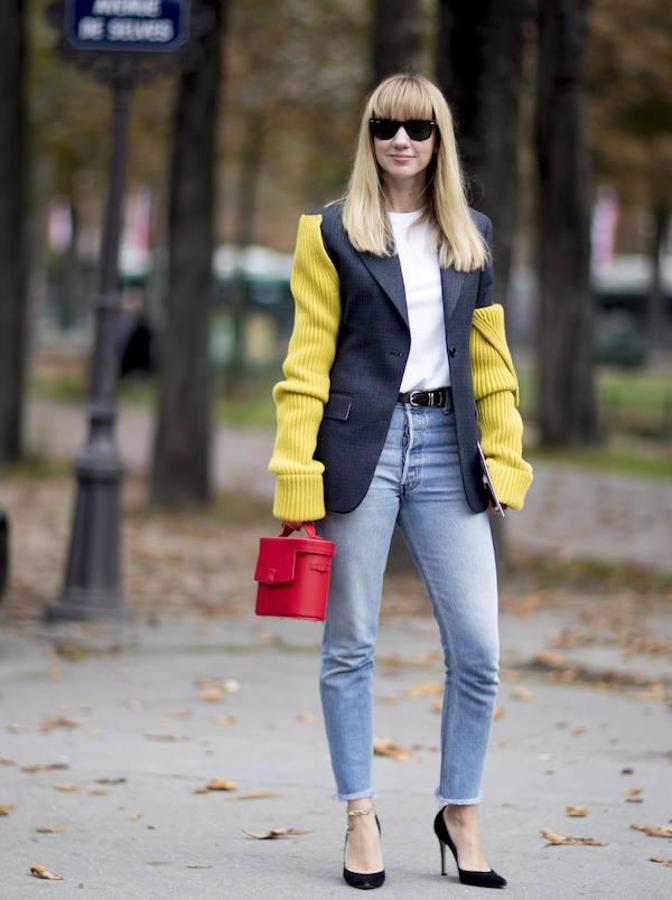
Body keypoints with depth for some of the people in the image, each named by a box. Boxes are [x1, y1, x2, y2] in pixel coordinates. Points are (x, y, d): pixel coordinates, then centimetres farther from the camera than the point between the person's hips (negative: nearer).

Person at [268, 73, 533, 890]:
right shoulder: (333, 233, 2)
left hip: (446, 453, 3)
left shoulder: (472, 237, 13)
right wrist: (296, 474, -8)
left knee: (477, 647, -1)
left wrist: (505, 458, 4)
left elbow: (488, 359, 13)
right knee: (350, 646, 3)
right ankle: (360, 818, 14)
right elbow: (307, 361, -2)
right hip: (362, 447, -3)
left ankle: (460, 815, 14)